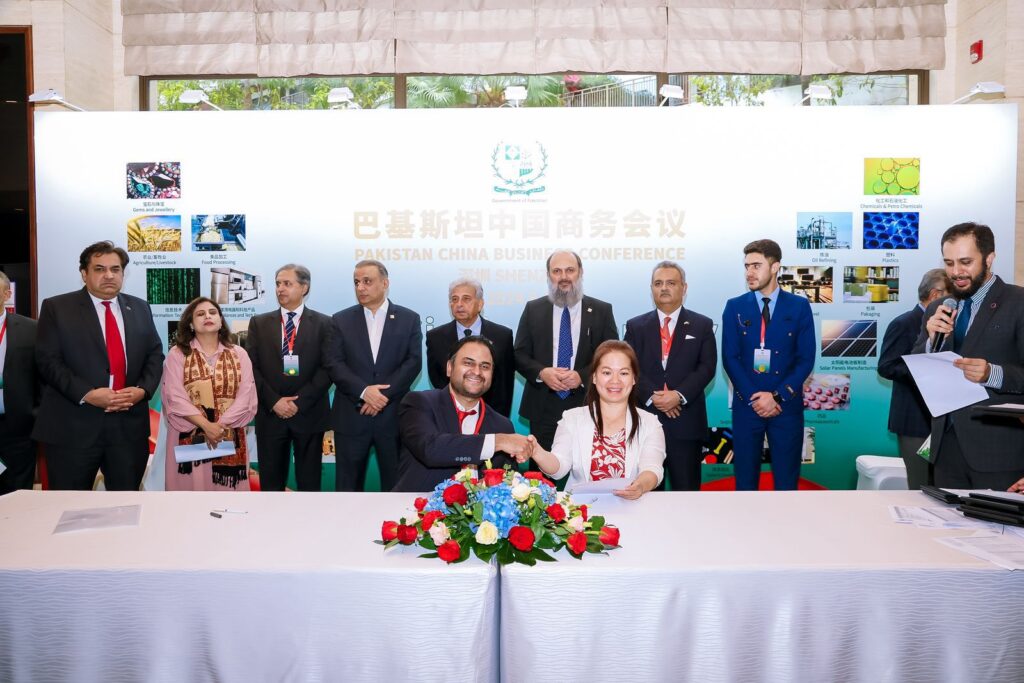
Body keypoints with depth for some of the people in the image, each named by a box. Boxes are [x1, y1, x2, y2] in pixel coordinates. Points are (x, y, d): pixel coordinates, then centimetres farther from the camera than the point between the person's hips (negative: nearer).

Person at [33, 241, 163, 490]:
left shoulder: (140, 309, 12)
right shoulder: (56, 308, 1)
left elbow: (155, 354, 11)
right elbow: (47, 360, -6)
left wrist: (143, 389, -8)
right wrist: (86, 394, -19)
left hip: (129, 425, 3)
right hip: (73, 426, -3)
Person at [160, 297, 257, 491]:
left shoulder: (239, 355, 7)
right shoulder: (177, 355, 2)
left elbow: (245, 397, -1)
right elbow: (175, 397, -7)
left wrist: (219, 425, -13)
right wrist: (206, 426, -17)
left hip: (230, 437, 2)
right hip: (189, 437, -1)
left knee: (227, 486, 3)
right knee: (192, 483, 1)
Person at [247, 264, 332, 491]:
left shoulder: (323, 324, 2)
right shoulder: (259, 323, 8)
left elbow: (327, 368, -5)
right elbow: (252, 367, 2)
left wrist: (300, 401, -13)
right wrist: (273, 401, -10)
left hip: (309, 414, -1)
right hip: (270, 414, 2)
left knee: (309, 481, 6)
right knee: (271, 481, 7)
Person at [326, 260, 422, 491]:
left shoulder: (409, 319, 5)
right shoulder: (341, 320, 7)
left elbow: (413, 362, -4)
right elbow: (334, 364, -2)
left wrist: (384, 394, -15)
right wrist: (364, 391, -16)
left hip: (393, 415, 0)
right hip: (351, 416, 1)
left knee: (395, 483, 6)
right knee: (348, 483, 7)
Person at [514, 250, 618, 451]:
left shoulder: (601, 311, 4)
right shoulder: (533, 309, 8)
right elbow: (519, 354, 6)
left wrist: (582, 376, -15)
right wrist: (541, 372, -13)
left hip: (586, 405, -1)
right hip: (542, 408, 1)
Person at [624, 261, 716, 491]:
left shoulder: (702, 325, 8)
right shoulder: (635, 326, 10)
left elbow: (707, 367, -2)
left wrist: (679, 395, -16)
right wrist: (652, 396, -15)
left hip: (686, 422, -1)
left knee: (686, 488, 4)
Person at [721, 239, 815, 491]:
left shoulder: (799, 307, 2)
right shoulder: (735, 307, 3)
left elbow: (806, 359, -1)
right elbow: (730, 358, -1)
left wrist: (777, 396, -12)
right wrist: (753, 398, -11)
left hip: (787, 405, 0)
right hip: (747, 404, 0)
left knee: (786, 479, 7)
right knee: (745, 478, 7)